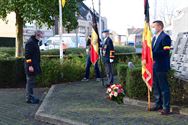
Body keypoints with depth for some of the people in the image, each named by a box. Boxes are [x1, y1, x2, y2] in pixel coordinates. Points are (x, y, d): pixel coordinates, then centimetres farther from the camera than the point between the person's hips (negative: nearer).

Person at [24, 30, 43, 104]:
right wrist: (30, 65, -23)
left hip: (34, 66, 10)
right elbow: (27, 55, -21)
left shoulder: (35, 42, 17)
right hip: (31, 67, -10)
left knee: (31, 82, 14)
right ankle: (29, 98, 0)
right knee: (30, 82, -5)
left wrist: (36, 66, 22)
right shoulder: (30, 42, -15)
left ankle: (30, 97, 22)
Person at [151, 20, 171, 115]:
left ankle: (166, 108, 4)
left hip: (161, 67, -9)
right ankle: (158, 105, 26)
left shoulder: (165, 37, -12)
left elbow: (165, 52, -21)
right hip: (154, 66, 9)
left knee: (164, 88, -3)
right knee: (156, 87, 15)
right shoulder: (154, 38, 17)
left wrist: (153, 54, -23)